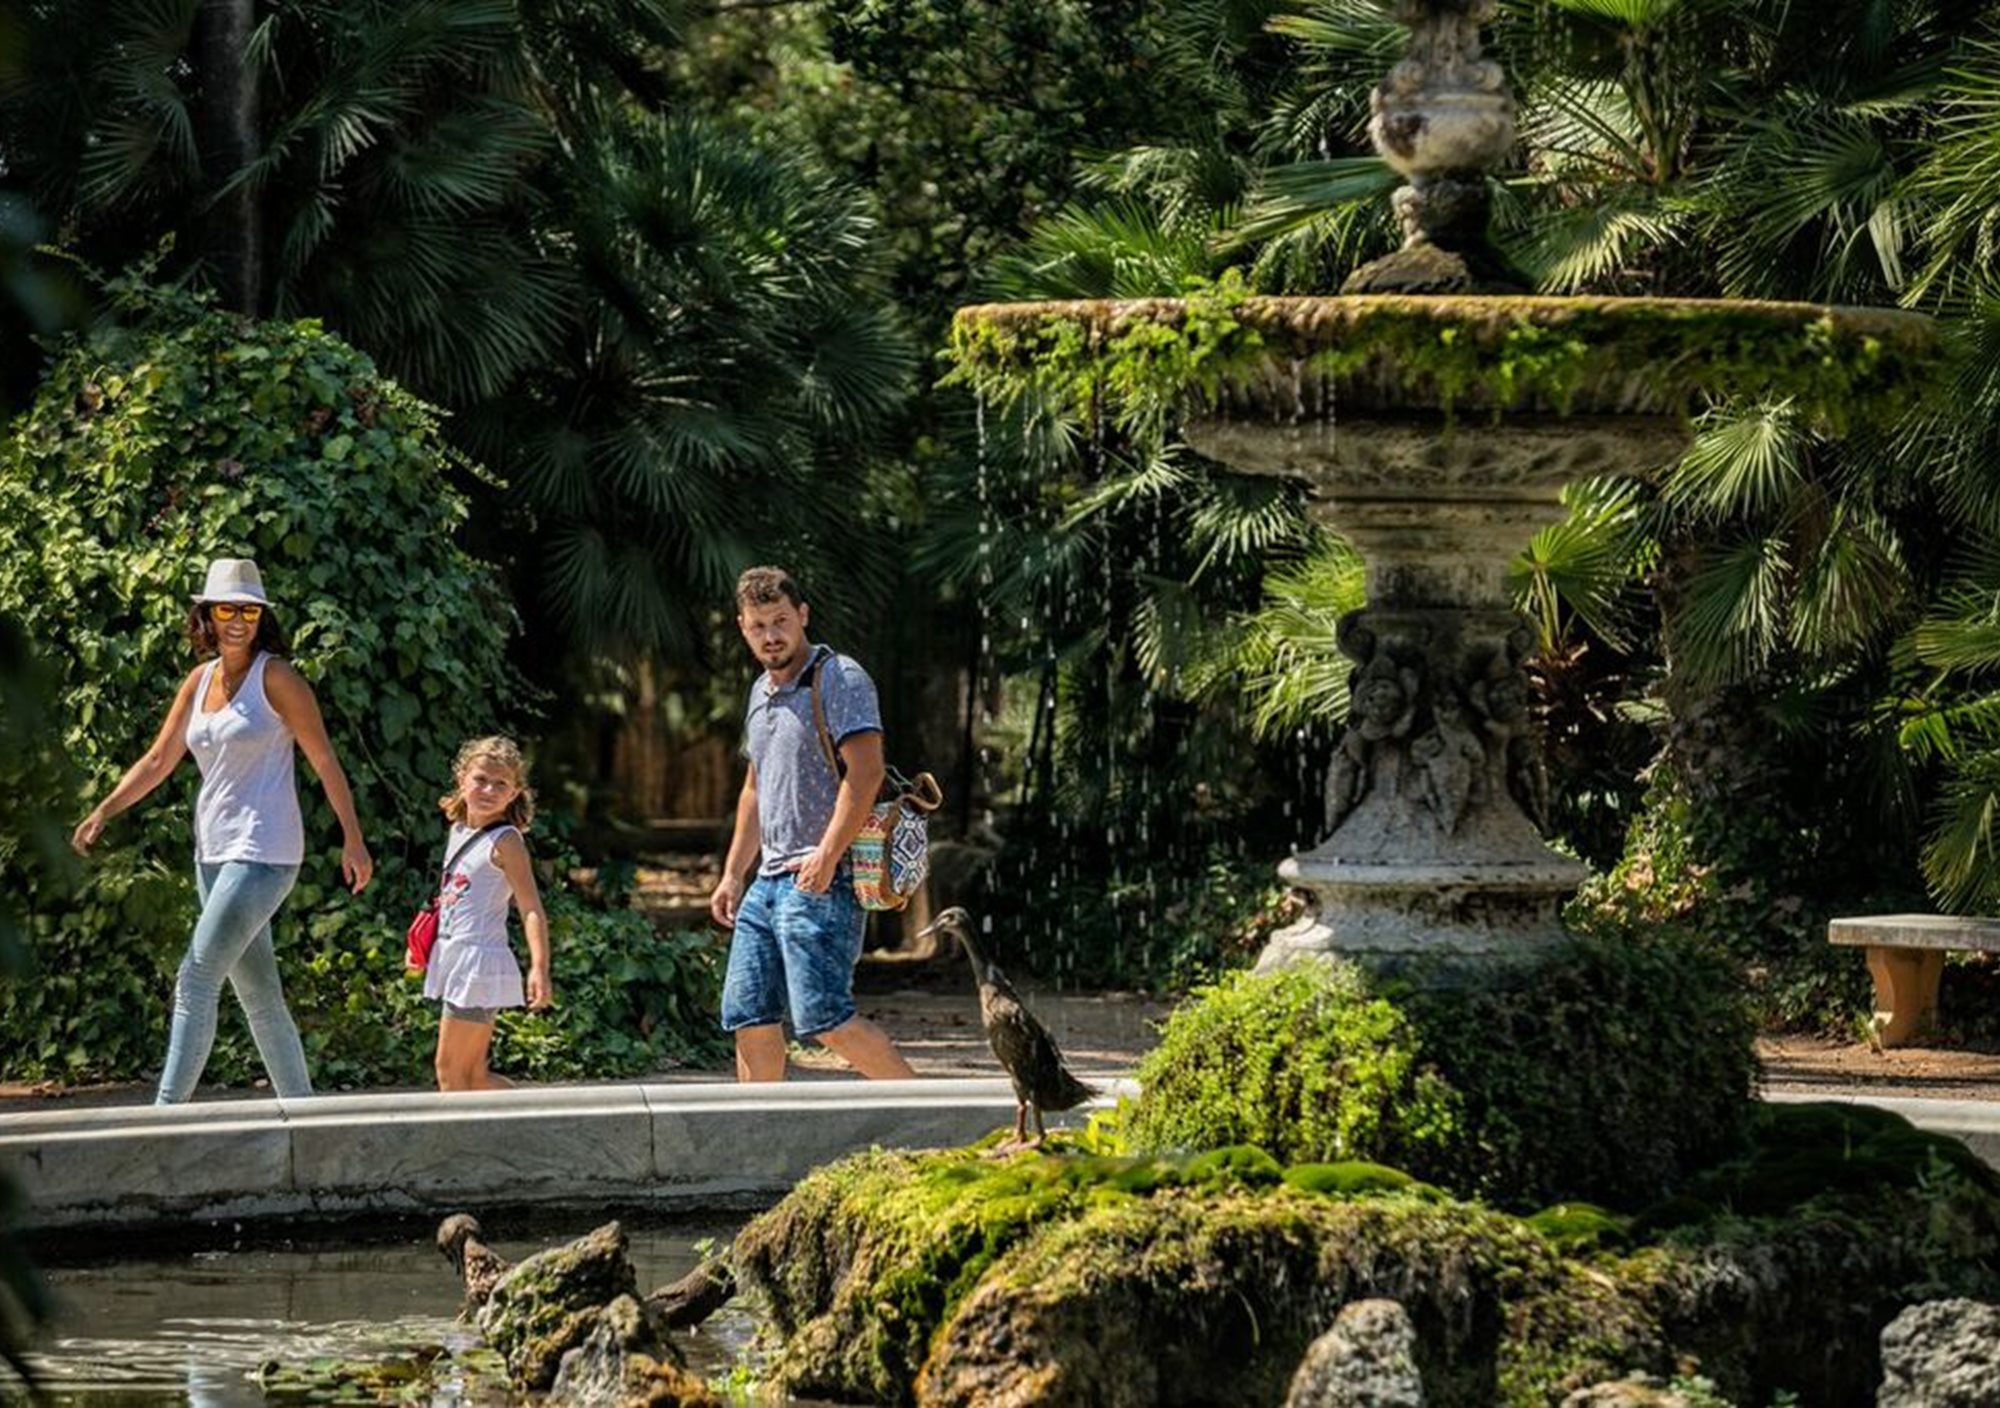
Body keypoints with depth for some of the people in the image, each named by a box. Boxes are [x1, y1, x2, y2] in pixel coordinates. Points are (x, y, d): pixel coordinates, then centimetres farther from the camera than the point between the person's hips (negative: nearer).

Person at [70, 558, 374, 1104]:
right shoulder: (201, 680, 12)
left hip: (263, 853, -8)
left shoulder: (275, 677, -7)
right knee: (257, 993, 11)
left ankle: (167, 1110, -18)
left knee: (195, 981, -15)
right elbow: (158, 761, 16)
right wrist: (103, 811, 4)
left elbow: (324, 760, -5)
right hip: (214, 850, 8)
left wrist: (353, 839, -6)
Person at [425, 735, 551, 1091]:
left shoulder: (505, 842, -11)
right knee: (474, 1075, 11)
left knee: (450, 1069, -7)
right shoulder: (459, 832, 13)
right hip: (453, 956, 9)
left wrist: (539, 969, -28)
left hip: (479, 963, -9)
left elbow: (531, 909, -18)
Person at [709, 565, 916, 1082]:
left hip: (822, 881, -9)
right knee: (748, 1019, 5)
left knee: (824, 1019, -16)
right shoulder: (762, 691, 20)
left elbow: (865, 772, -19)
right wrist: (733, 874, 25)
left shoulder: (840, 680, -8)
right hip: (769, 880, 9)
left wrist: (827, 856, -24)